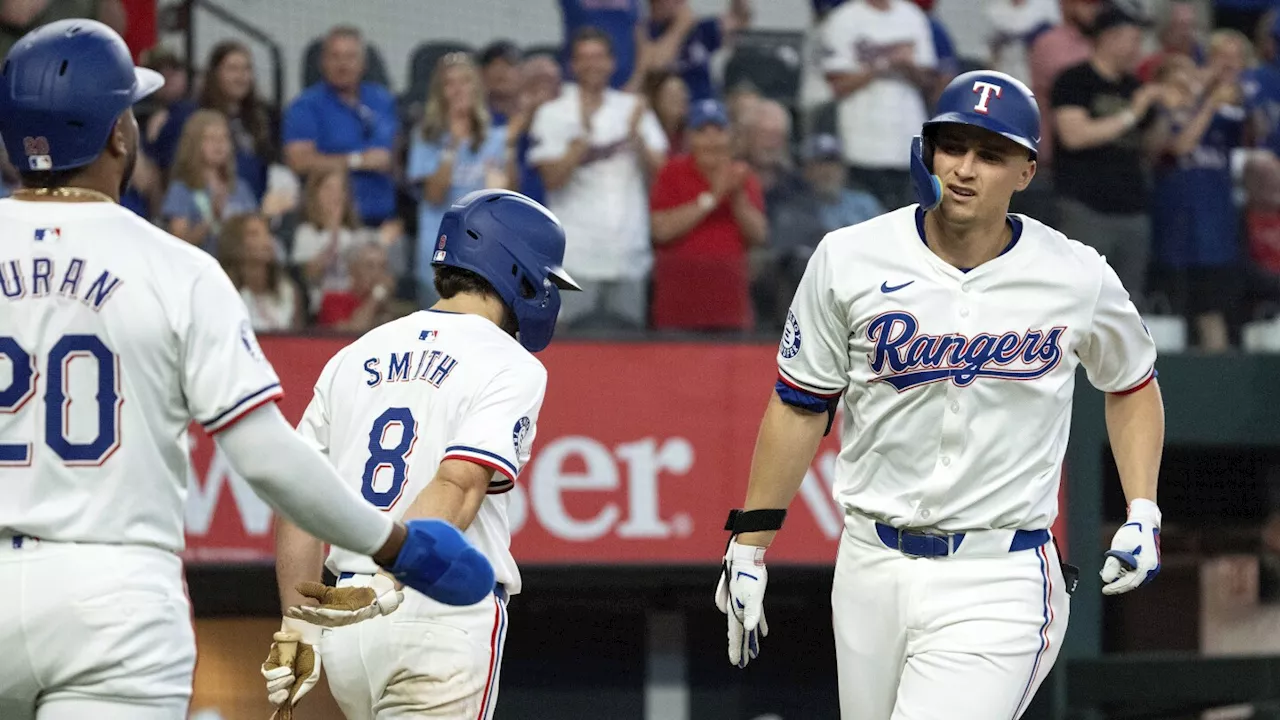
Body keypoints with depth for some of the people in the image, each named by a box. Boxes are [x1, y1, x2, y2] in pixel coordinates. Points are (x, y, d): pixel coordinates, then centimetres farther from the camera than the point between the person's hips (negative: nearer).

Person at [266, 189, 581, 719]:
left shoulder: (354, 358, 16)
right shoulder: (510, 366, -3)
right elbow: (457, 488, -18)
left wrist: (298, 628, 12)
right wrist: (387, 584, -28)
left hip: (348, 634, 6)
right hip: (444, 623, -6)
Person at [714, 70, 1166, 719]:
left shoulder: (1077, 278, -3)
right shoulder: (848, 261, -3)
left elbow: (1131, 384, 15)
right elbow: (800, 406, 5)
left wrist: (1143, 513, 4)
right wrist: (748, 546, 4)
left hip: (998, 582, -3)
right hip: (870, 567, 3)